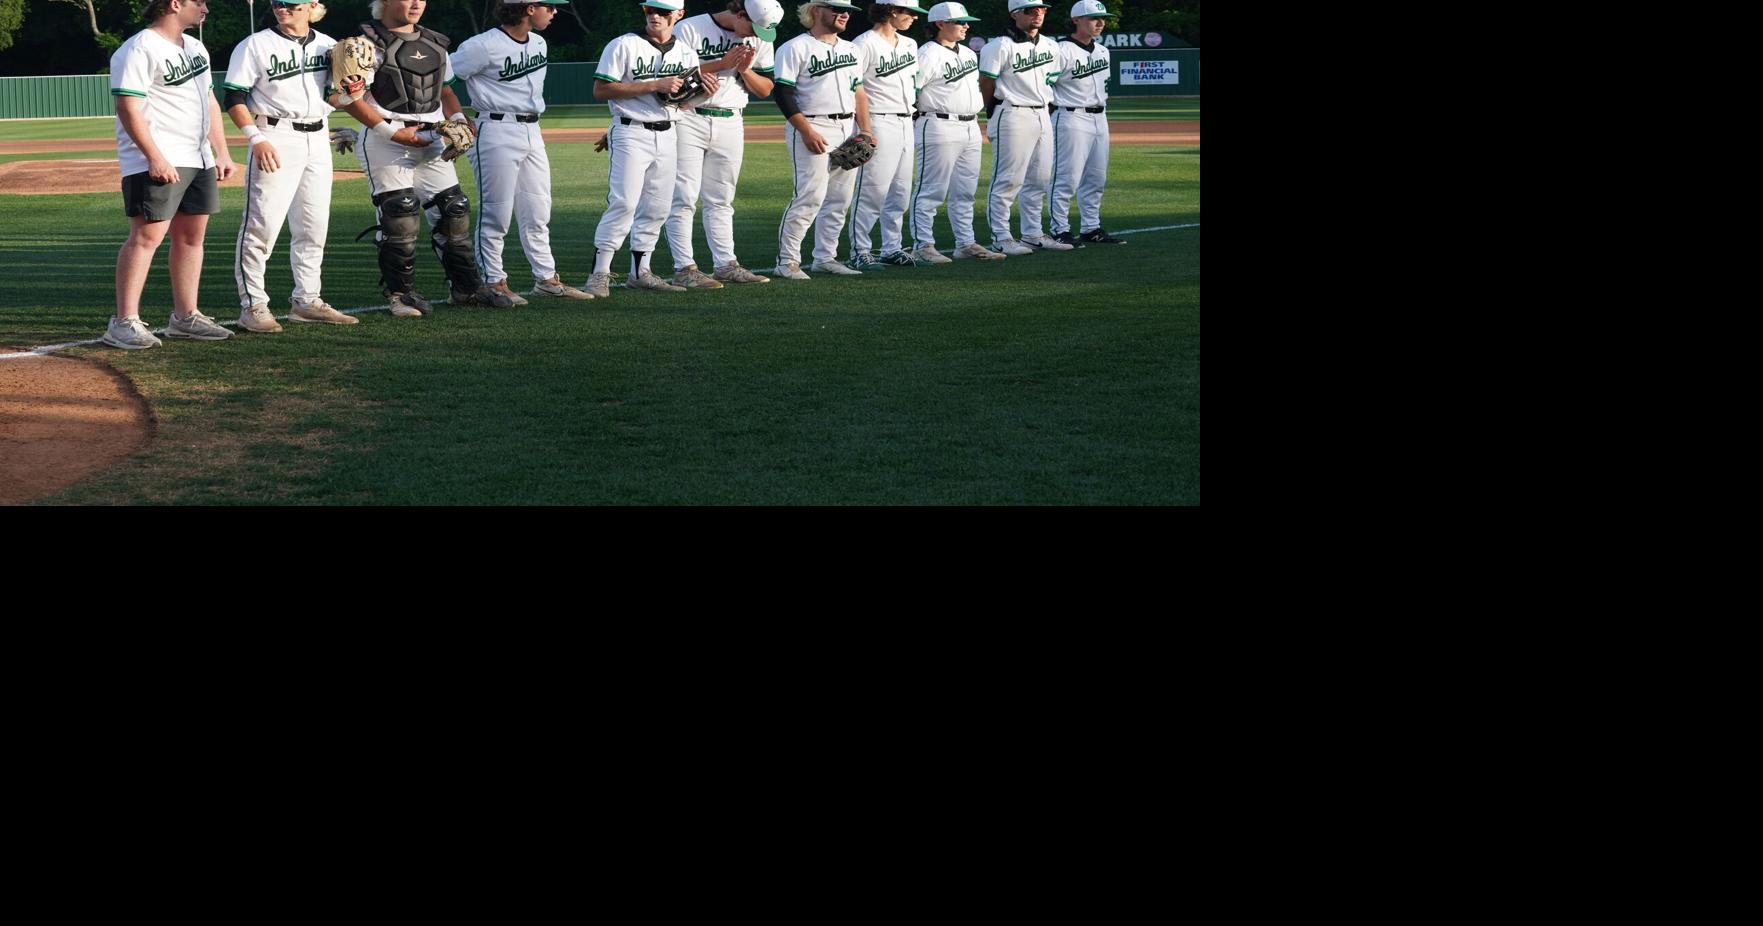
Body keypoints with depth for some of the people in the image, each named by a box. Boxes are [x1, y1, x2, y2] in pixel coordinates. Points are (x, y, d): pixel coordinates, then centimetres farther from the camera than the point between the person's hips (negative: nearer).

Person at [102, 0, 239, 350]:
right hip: (157, 162, -9)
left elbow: (209, 102, 23)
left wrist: (222, 152, 16)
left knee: (192, 235, 10)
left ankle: (185, 317, 19)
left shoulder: (195, 48, 17)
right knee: (147, 235, -13)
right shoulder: (139, 50, -12)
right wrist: (155, 158, -25)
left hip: (198, 160, 9)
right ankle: (124, 322, -12)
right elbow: (129, 109, -18)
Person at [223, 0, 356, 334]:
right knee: (262, 224, -9)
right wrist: (256, 138, -19)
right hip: (275, 138, -6)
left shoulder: (328, 45, 11)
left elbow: (334, 97, 18)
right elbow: (234, 99, -7)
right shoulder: (255, 45, -3)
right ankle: (253, 305, -4)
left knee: (314, 227, 10)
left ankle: (306, 300, 21)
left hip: (318, 140, 6)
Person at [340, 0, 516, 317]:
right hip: (385, 142, -7)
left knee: (453, 209, 6)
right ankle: (401, 293, 2)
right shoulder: (370, 43, -8)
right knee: (399, 215, -9)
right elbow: (350, 98, -13)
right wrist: (391, 132, -18)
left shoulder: (435, 43, 15)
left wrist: (457, 119, 5)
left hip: (431, 139, 7)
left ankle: (465, 287, 16)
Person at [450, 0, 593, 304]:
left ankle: (546, 279, 18)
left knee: (538, 213, 11)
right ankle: (493, 282, 7)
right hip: (497, 132, -8)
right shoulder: (484, 46, -14)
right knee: (496, 212, -1)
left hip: (532, 131, 8)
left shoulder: (539, 44, 11)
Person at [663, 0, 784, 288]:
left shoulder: (760, 40, 7)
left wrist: (745, 69, -10)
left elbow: (765, 89, 10)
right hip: (689, 121, -5)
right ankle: (684, 269, -6)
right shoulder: (689, 30, -9)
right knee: (683, 197, -6)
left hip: (730, 125, 5)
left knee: (721, 200, 10)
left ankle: (725, 265, 13)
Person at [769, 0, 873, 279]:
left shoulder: (849, 49, 18)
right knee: (811, 195, -15)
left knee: (840, 199, 6)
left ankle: (825, 258, 16)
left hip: (848, 130, 8)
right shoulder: (796, 48, -5)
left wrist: (865, 130, 7)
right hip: (813, 128, -8)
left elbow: (858, 92, 19)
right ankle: (786, 261, -8)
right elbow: (784, 94, -11)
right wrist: (806, 131, -19)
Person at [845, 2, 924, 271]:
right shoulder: (865, 44, -11)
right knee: (872, 191, -8)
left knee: (901, 193, 11)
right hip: (879, 123, -8)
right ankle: (860, 252, -3)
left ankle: (892, 249, 19)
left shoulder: (909, 44, 15)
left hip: (906, 124, 8)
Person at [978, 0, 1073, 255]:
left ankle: (1032, 234, 19)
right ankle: (1001, 237, -1)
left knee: (1039, 180, 11)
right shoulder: (1000, 46, -11)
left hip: (1042, 116, 8)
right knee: (1008, 179, -6)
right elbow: (986, 83, -8)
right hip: (1013, 117, -8)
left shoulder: (1051, 46, 11)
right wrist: (995, 113, 3)